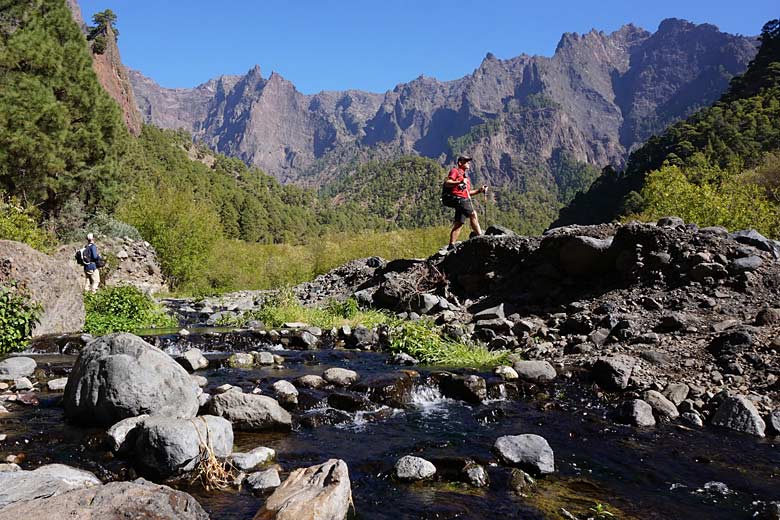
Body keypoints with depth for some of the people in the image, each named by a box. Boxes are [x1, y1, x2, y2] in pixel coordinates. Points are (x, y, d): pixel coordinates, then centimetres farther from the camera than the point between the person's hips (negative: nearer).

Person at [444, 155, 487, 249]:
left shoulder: (465, 175, 32)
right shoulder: (455, 171, 4)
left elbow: (467, 192, 30)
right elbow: (447, 183, -11)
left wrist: (479, 190, 17)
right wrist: (459, 182, -26)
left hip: (465, 199, 9)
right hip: (459, 198, -9)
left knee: (458, 223, 3)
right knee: (473, 214, -20)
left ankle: (451, 245, 2)